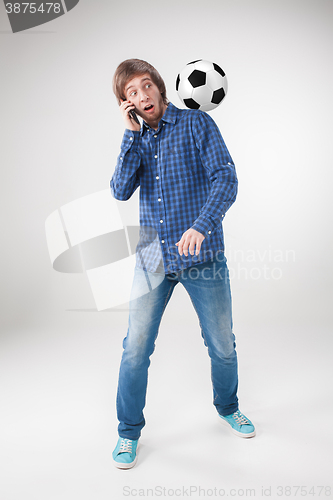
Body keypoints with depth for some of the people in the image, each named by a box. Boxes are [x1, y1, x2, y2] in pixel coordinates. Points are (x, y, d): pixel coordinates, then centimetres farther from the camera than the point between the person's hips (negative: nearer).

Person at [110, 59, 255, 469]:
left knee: (222, 346, 11)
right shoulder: (135, 139, 10)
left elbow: (225, 179, -12)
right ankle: (129, 430, 24)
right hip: (152, 258, 2)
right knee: (136, 348, 3)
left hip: (203, 256, -2)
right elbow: (120, 191, -6)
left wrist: (200, 226, -27)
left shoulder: (198, 124, -1)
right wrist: (131, 132, -8)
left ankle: (227, 407, 40)